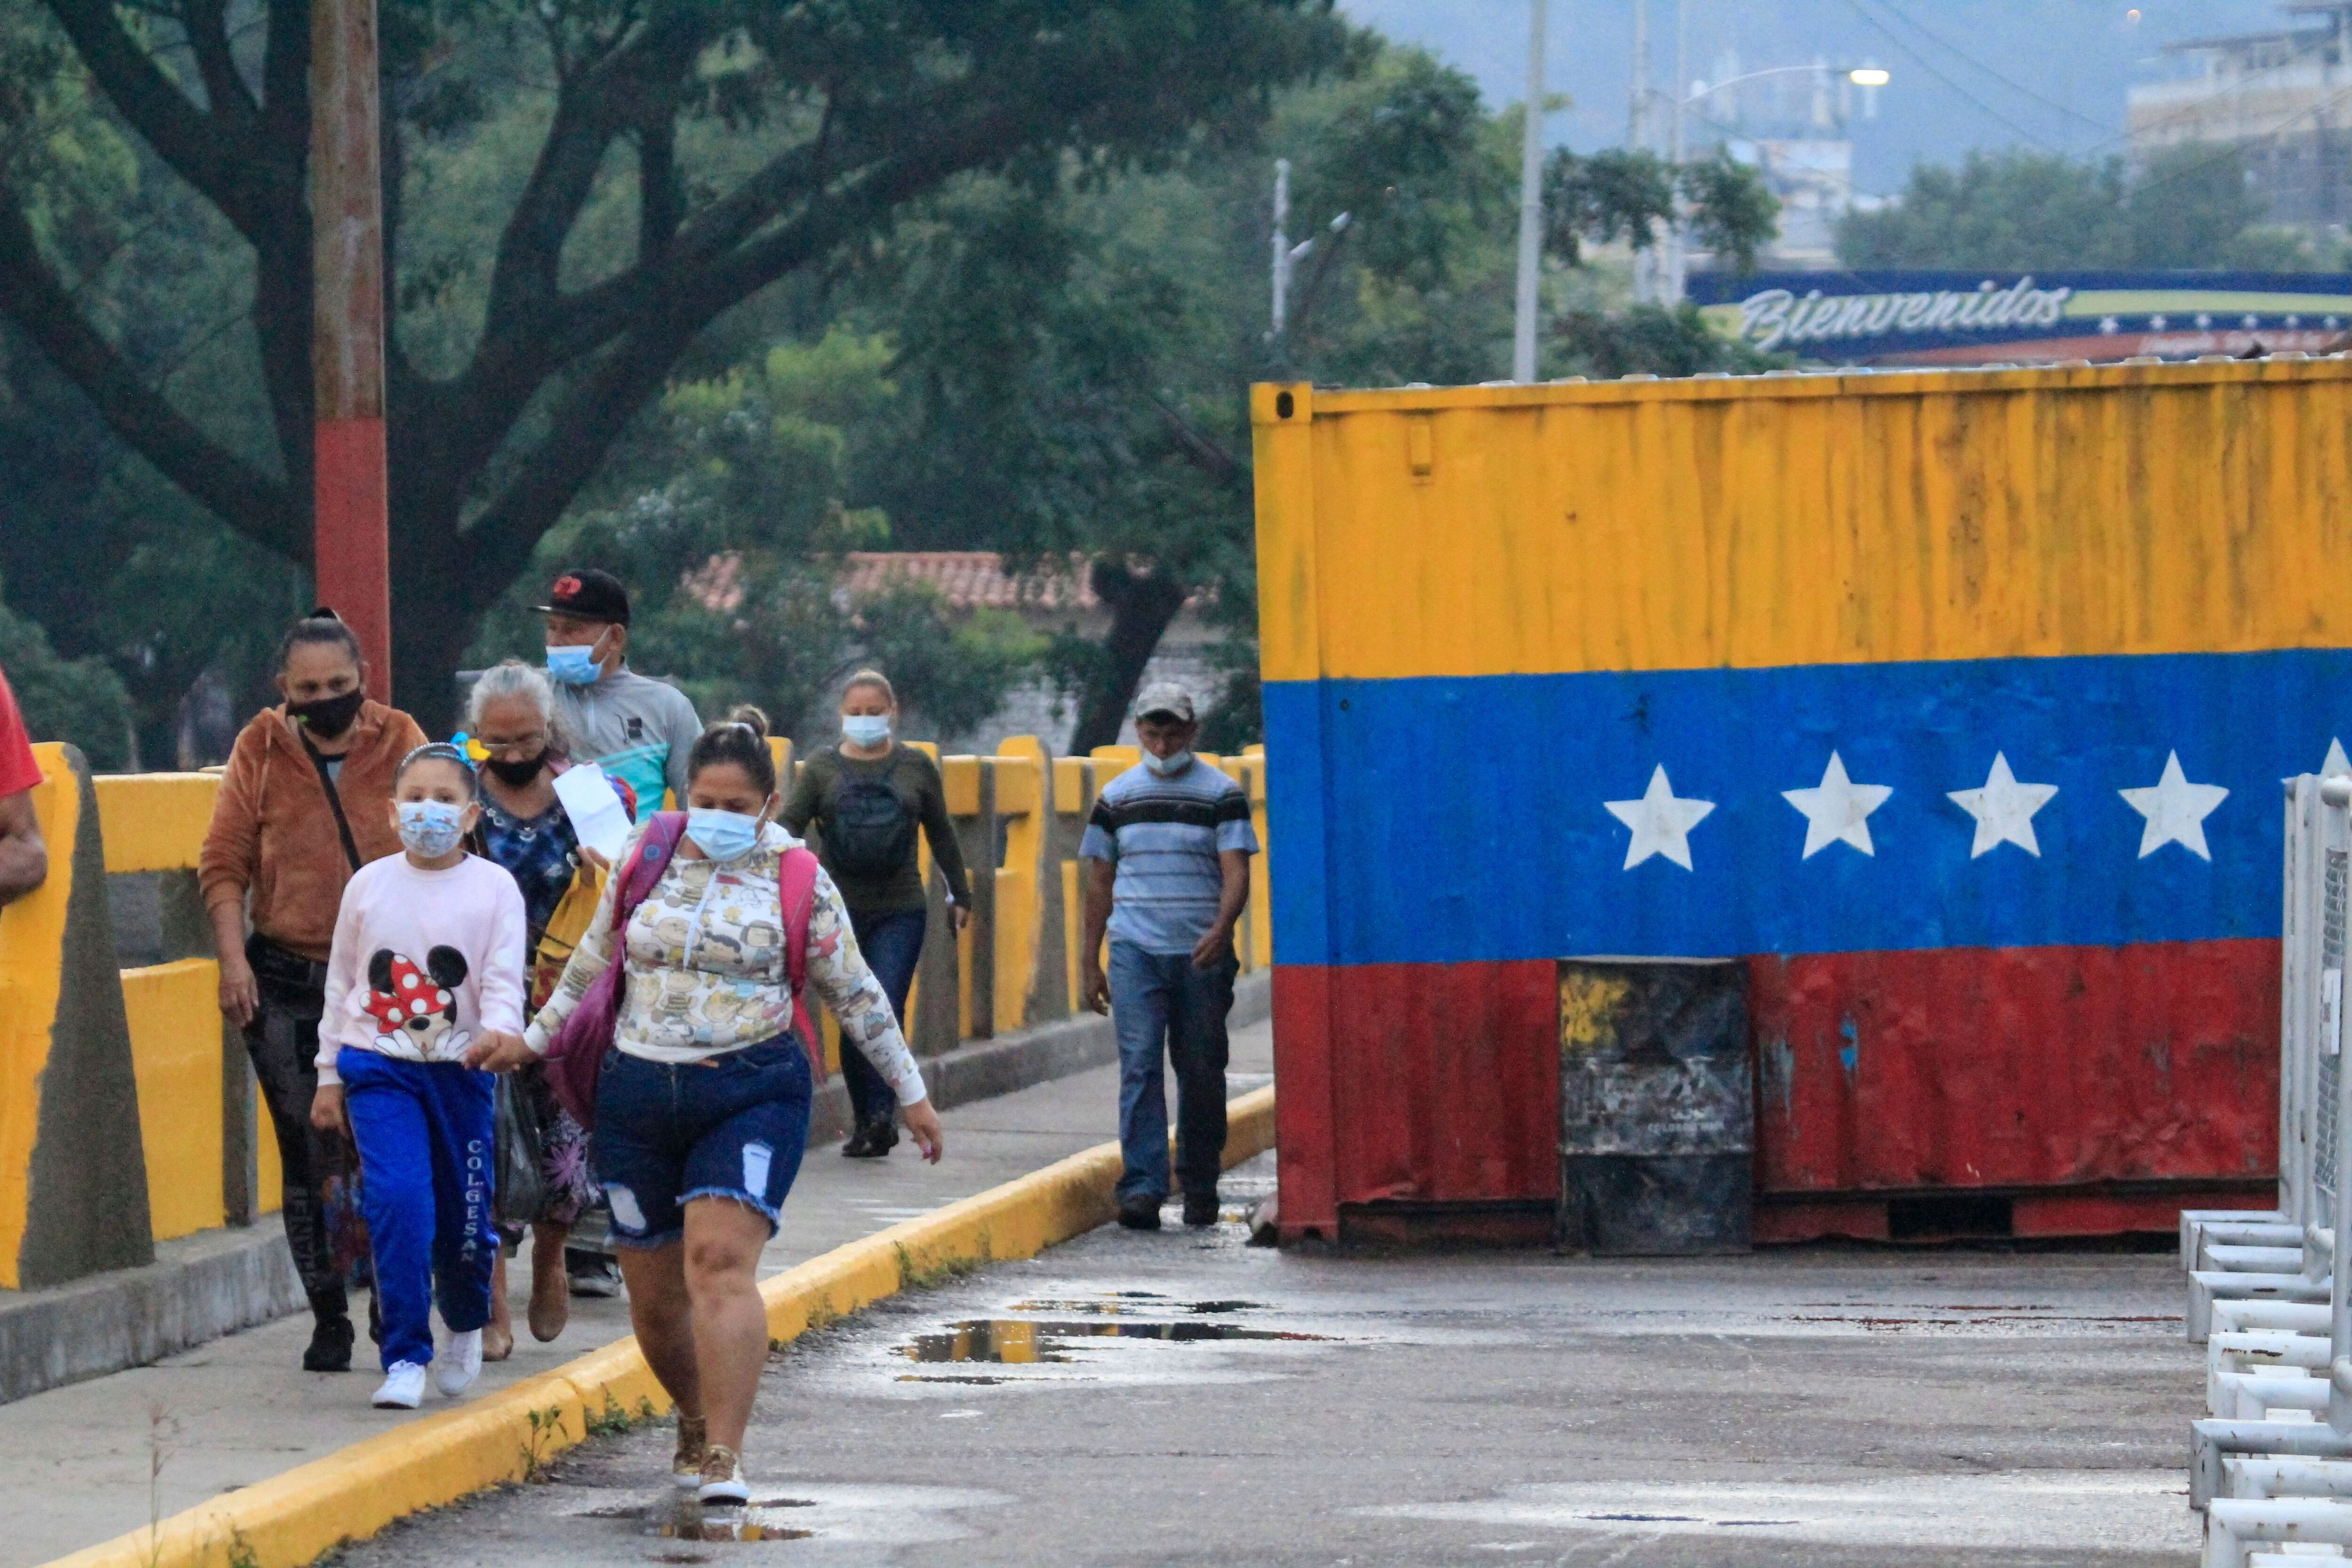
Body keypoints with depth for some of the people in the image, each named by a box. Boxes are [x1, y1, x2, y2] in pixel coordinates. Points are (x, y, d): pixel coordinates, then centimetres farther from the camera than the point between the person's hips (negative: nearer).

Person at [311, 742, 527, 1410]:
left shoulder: (493, 888, 1)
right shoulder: (369, 885, 6)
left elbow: (504, 979, -6)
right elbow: (341, 982, 13)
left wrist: (499, 1030, -28)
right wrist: (329, 1074, 13)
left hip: (460, 1067, 0)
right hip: (379, 1065, 0)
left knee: (465, 1211, 7)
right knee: (397, 1199, -16)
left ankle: (466, 1326, 39)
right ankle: (405, 1358, -10)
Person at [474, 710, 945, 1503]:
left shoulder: (797, 882, 1)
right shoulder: (646, 859, 7)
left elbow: (856, 995, 9)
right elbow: (593, 961, 22)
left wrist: (910, 1091, 13)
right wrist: (535, 1040, 27)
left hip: (751, 1094, -3)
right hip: (638, 1094, 3)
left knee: (722, 1262, -21)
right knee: (653, 1293, 7)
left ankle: (725, 1459, -24)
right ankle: (696, 1424, 34)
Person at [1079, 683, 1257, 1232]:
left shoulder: (1222, 795, 3)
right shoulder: (1116, 797, 11)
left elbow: (1236, 873, -6)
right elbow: (1100, 882, 15)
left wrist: (1221, 930, -25)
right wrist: (1089, 961, 11)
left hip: (1202, 955, -1)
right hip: (1135, 951, 1)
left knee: (1201, 1073, 4)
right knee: (1140, 1065, -11)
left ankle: (1200, 1187, 17)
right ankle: (1142, 1188, -17)